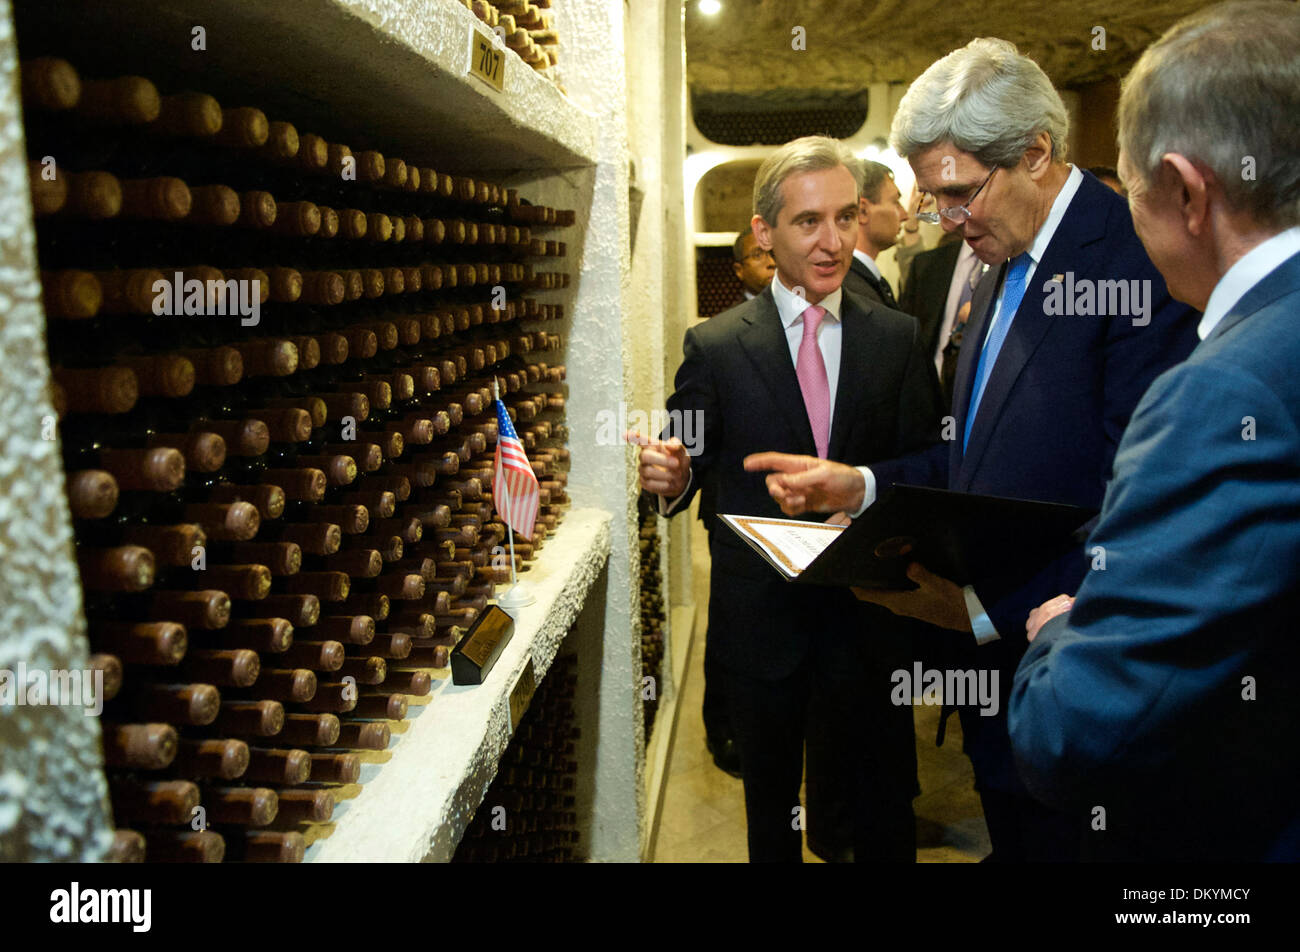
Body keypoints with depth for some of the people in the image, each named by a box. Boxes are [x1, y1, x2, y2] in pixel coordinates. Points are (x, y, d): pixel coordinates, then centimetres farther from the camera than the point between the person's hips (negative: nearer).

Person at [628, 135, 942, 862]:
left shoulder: (900, 340, 1)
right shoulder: (715, 347, -4)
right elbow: (689, 465, -3)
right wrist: (672, 476, -26)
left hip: (869, 612, 1)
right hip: (761, 618, -1)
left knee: (885, 810, 15)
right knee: (771, 805, 20)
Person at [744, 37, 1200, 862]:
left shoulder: (1139, 260, -19)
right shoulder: (1004, 269, 11)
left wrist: (991, 610, -24)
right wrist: (862, 485, 3)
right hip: (994, 651, 8)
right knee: (1010, 834, 21)